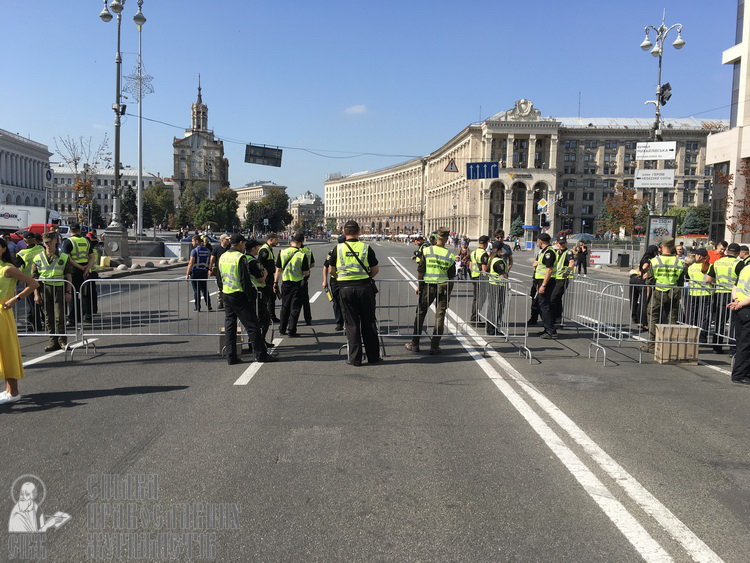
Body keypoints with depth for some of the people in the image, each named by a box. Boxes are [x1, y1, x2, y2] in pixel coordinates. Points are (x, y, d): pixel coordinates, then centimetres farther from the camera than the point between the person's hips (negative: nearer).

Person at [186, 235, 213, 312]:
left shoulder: (194, 250, -12)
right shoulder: (207, 251, 7)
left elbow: (191, 263, -16)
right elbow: (209, 263, 11)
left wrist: (187, 274, -13)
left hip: (195, 272, -5)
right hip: (204, 272, 5)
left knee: (196, 290, 3)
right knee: (205, 289, 13)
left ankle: (197, 307, 6)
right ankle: (209, 306, 9)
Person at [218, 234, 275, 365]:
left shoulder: (222, 257, 10)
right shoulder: (240, 257, -14)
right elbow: (245, 280, -17)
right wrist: (251, 297, -13)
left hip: (226, 295, 8)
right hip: (239, 296, -8)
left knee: (229, 326, 11)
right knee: (252, 325, -1)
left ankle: (231, 357, 12)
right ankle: (261, 354, 2)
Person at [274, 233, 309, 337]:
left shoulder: (282, 253, -3)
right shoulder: (302, 255, -12)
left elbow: (278, 270, 1)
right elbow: (306, 272, -9)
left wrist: (275, 283, 9)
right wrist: (308, 269, 14)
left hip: (285, 283, 3)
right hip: (297, 284, -3)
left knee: (285, 307, 17)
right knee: (295, 308, 5)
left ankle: (282, 329, 24)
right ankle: (291, 331, 4)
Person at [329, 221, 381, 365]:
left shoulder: (338, 248, 0)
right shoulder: (366, 247, -2)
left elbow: (332, 270, 8)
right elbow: (376, 269, 5)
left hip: (345, 288, 0)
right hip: (364, 287, 0)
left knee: (351, 324, 6)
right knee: (369, 322, 10)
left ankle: (354, 358, 8)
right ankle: (373, 356, 16)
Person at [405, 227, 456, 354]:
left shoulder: (427, 251, -7)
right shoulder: (450, 255, -4)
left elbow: (420, 271, -5)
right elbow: (451, 276, 0)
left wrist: (419, 286, 7)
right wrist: (449, 291, 11)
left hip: (427, 286, 0)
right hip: (443, 287, 0)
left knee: (420, 314, 11)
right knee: (440, 317, 6)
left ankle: (414, 344, 15)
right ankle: (434, 347, 7)